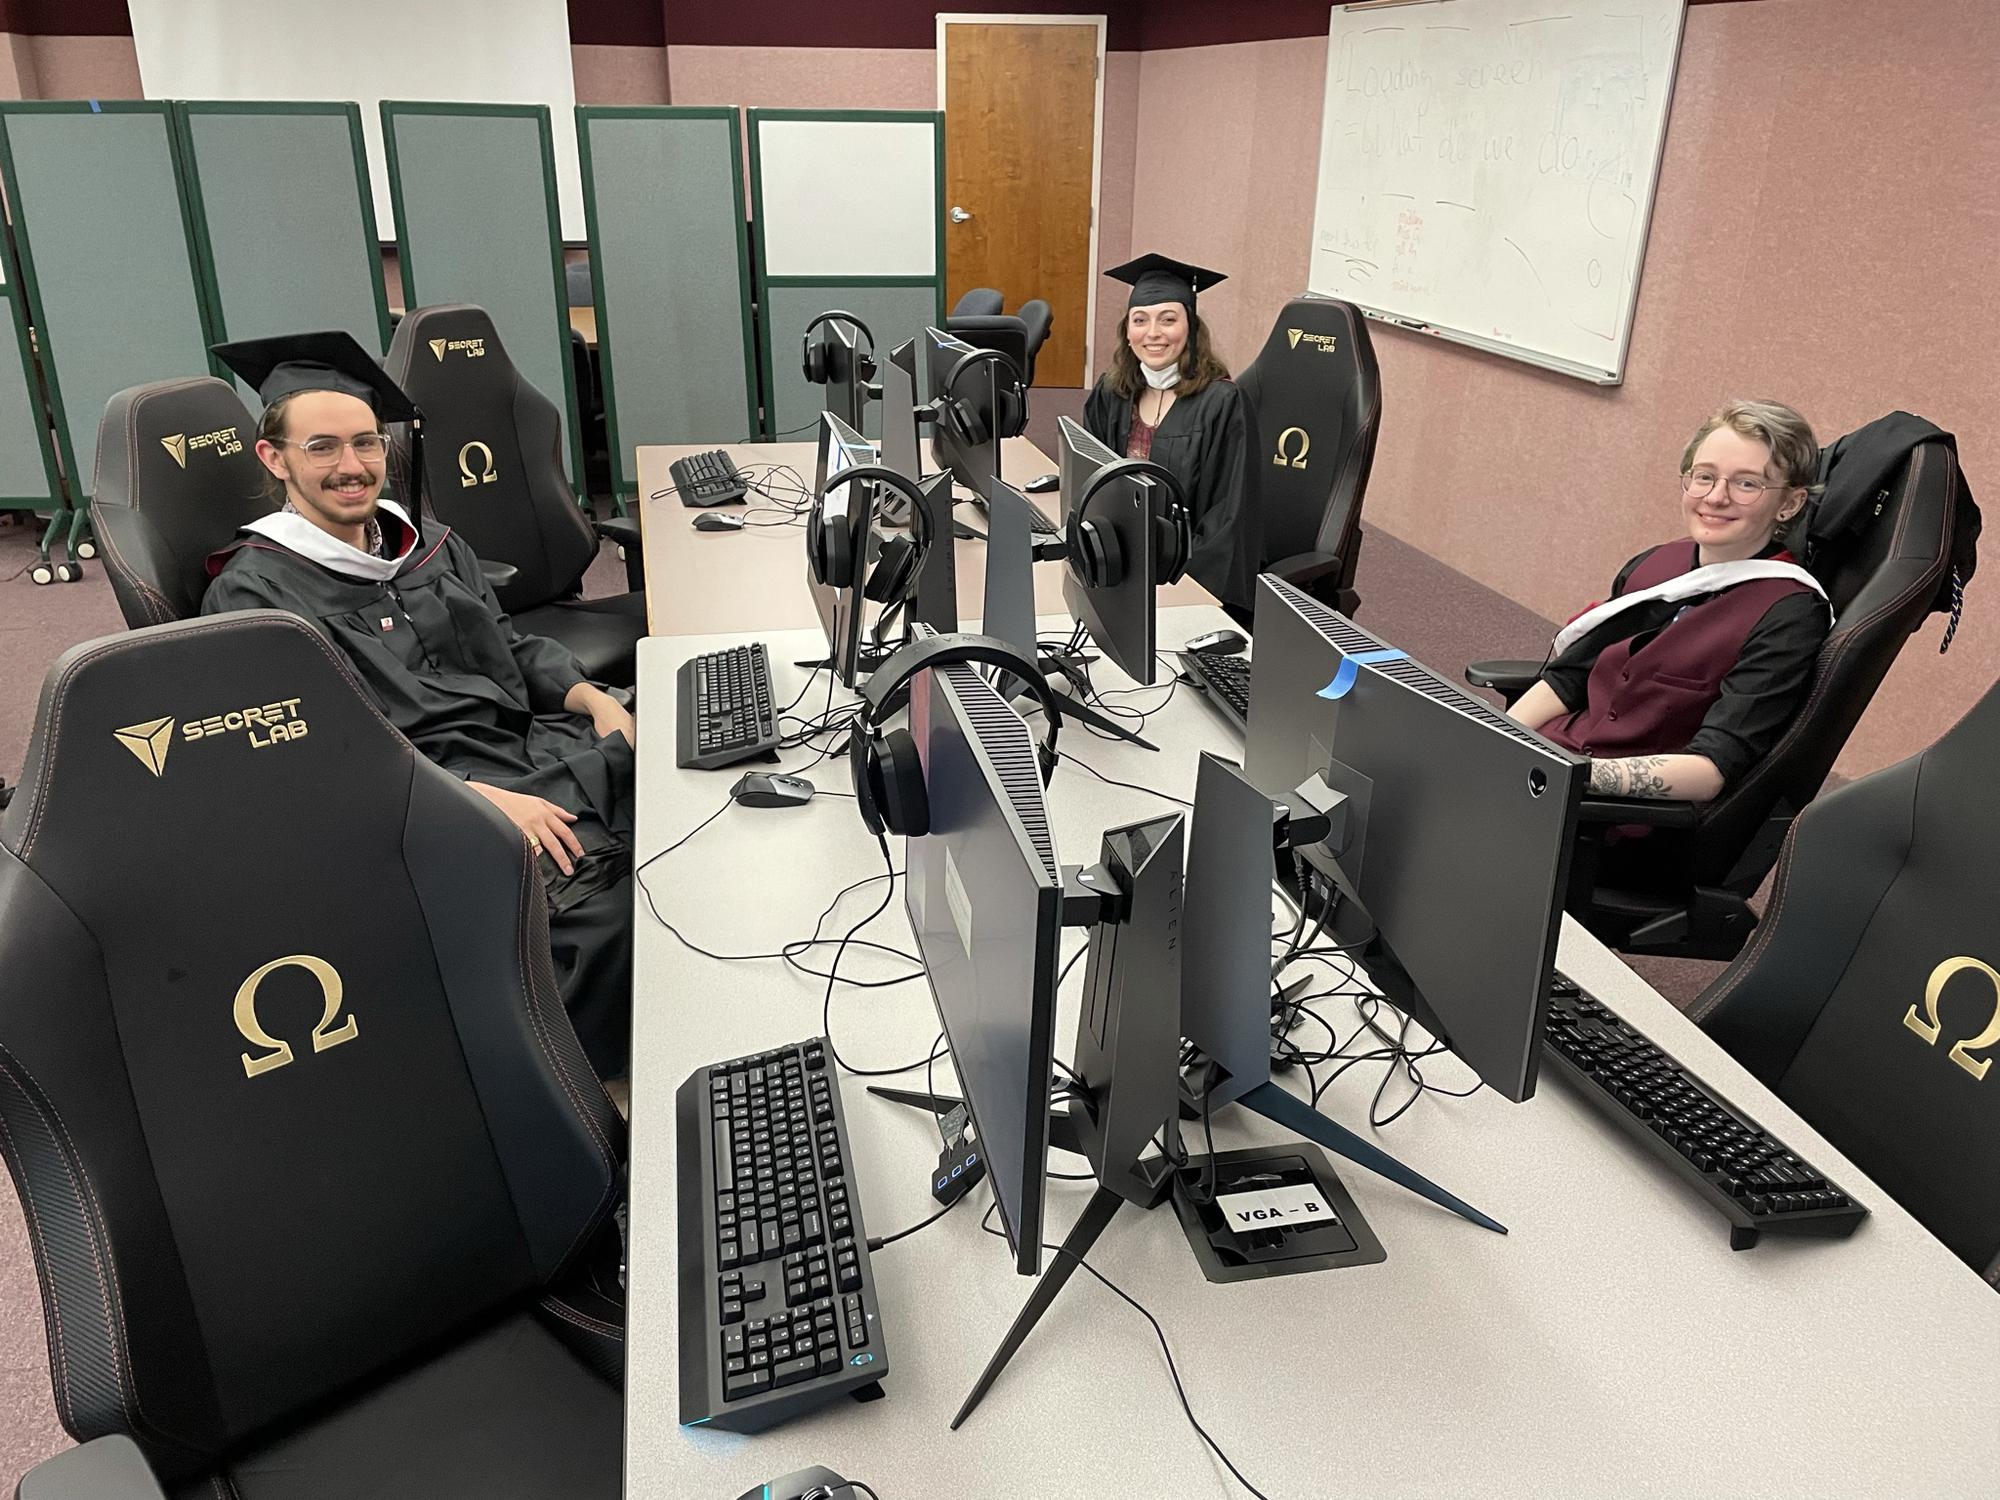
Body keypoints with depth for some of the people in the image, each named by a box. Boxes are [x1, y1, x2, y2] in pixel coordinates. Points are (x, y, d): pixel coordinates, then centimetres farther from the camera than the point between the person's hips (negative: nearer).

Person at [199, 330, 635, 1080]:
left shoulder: (427, 541, 19)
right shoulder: (253, 591, -1)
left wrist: (592, 698, 2)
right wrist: (482, 798, -22)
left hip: (537, 741, 7)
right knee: (603, 898, -32)